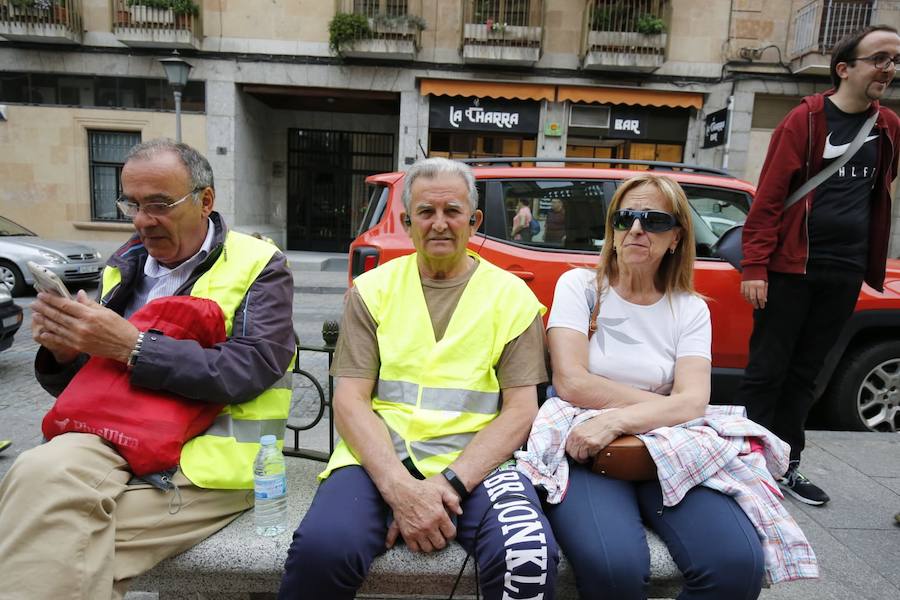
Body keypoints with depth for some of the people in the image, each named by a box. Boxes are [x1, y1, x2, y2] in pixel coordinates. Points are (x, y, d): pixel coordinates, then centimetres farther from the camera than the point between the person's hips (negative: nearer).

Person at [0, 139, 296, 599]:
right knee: (42, 471, -26)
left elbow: (246, 372, -16)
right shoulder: (124, 267, 17)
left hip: (206, 454, -5)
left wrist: (130, 346, -18)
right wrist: (63, 351, -3)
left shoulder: (258, 267, -1)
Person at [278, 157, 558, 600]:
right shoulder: (372, 289, 8)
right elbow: (349, 400, 1)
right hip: (380, 456, 1)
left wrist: (450, 483, -14)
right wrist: (399, 488, -15)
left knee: (529, 556, -28)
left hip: (476, 461, 0)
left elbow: (520, 409, 0)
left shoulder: (512, 296, 6)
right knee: (320, 549, -26)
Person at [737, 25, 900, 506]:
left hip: (845, 274, 6)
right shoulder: (805, 120, -5)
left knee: (805, 372, 12)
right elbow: (768, 197, -11)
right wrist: (754, 266, -18)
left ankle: (786, 464, 22)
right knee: (767, 370, 0)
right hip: (791, 268, -5)